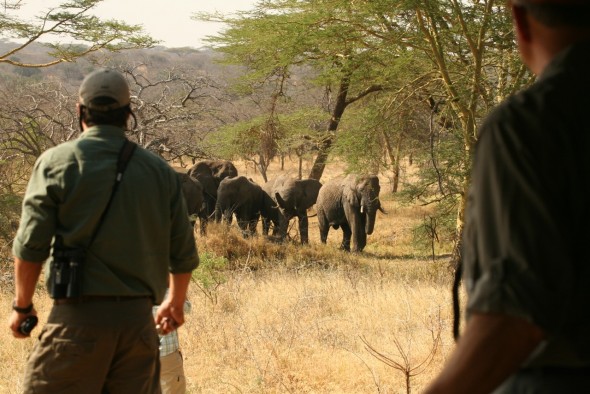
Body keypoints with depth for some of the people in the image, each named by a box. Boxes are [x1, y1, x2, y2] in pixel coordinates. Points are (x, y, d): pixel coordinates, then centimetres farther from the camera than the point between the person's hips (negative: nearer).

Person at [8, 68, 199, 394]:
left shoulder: (57, 162, -2)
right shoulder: (160, 171, 8)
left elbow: (30, 246, -7)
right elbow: (184, 255, 11)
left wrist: (22, 306, 7)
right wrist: (175, 303, 28)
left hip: (78, 317, -4)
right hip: (138, 318, 4)